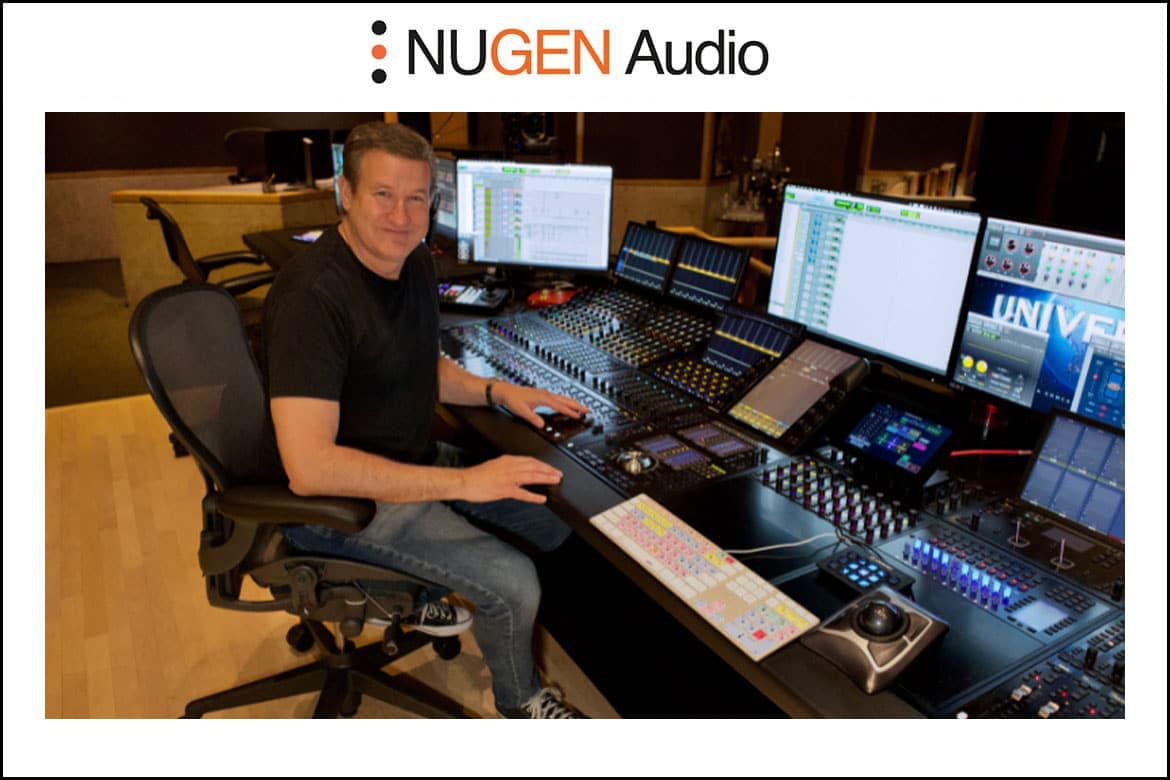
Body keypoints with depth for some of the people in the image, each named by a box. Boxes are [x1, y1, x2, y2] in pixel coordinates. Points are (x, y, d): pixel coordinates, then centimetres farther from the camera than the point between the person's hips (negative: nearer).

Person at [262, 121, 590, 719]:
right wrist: (463, 481, -33)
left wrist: (498, 391, -2)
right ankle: (519, 700, 16)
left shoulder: (414, 262, 0)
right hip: (337, 496, -9)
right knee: (514, 583, -18)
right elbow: (309, 467, -34)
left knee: (560, 518, 11)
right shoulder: (313, 294, -28)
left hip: (414, 462, 9)